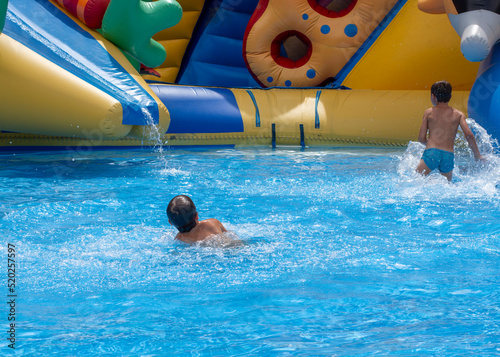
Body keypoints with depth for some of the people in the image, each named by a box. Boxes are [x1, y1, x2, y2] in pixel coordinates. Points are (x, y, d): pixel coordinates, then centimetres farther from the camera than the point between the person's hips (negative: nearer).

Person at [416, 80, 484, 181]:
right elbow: (469, 135, 0)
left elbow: (421, 138, 8)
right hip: (449, 155, 2)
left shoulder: (429, 112, 10)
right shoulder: (458, 114, 12)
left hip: (431, 153, -2)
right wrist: (477, 155, 10)